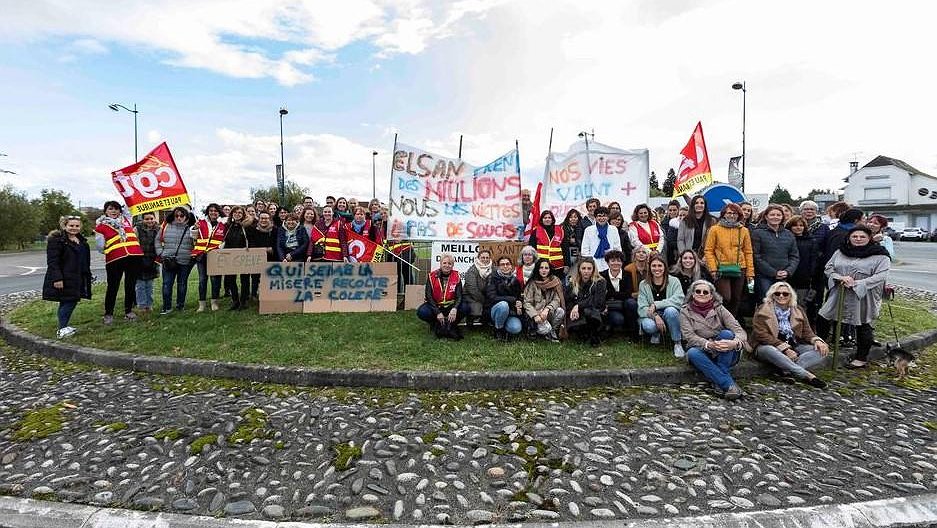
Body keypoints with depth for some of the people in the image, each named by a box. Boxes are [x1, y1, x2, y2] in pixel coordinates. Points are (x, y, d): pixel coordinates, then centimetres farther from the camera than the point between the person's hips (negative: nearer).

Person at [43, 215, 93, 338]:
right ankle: (62, 330, -2)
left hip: (77, 279, 8)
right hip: (63, 279, -8)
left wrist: (87, 276, 22)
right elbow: (52, 261, -17)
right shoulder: (56, 240, -10)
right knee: (68, 302, -8)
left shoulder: (81, 240, 16)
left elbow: (85, 261, 23)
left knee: (72, 301, 11)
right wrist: (57, 278, -23)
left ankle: (63, 327, 21)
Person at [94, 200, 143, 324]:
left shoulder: (126, 219, 15)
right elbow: (100, 247, 5)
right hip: (114, 259, -3)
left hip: (134, 257, 3)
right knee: (113, 286, 3)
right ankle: (108, 314, 15)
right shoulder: (101, 226, 6)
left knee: (131, 285, 9)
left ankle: (128, 311, 20)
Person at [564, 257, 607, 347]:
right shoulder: (572, 283, 8)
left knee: (588, 311, -37)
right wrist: (573, 310, -17)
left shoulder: (599, 282, 0)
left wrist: (578, 306, -19)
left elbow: (598, 302, -13)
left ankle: (595, 336, -9)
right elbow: (567, 302, 4)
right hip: (576, 316, 2)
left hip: (595, 315, -2)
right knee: (572, 326, -32)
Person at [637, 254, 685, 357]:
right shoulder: (643, 285, 1)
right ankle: (656, 333, 7)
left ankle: (677, 343, -17)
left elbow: (679, 300, -19)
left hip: (671, 318, 0)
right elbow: (642, 308, -7)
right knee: (648, 326, -34)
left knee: (670, 310, -35)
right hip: (651, 317, 1)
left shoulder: (674, 281, -1)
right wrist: (655, 316, -26)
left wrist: (656, 304, -25)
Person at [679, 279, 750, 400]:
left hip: (725, 355, 1)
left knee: (727, 333, -28)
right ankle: (728, 384, -35)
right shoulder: (685, 311, 0)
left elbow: (739, 330, -11)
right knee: (692, 353, -33)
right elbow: (689, 336, -13)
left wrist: (735, 343, -36)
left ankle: (719, 382, -27)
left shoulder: (719, 309, 1)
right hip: (703, 353, 0)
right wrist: (708, 344, -33)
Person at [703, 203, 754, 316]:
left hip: (739, 269, 4)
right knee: (725, 298, -10)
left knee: (736, 299, 9)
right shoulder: (715, 229, 1)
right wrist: (713, 268, -11)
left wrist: (750, 272, 4)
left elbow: (748, 252, 10)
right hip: (722, 269, -4)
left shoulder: (743, 230, 10)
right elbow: (708, 250, -2)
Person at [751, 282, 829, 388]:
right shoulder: (762, 311, -4)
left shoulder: (798, 311, 13)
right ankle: (807, 375, -42)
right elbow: (762, 335, -13)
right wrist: (784, 348, -22)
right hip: (769, 346, -5)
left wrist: (816, 340, -13)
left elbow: (807, 332, 10)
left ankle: (788, 369, -35)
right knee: (769, 350, -39)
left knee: (822, 350, -18)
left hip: (794, 348, 5)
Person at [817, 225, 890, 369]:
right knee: (823, 319, 6)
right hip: (839, 294, 4)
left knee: (863, 327, 6)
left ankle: (862, 359, 20)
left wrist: (856, 283, -22)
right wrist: (840, 277, -14)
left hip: (863, 297, -4)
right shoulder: (840, 252, 7)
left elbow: (880, 276, -14)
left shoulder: (880, 256, -5)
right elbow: (828, 268, 6)